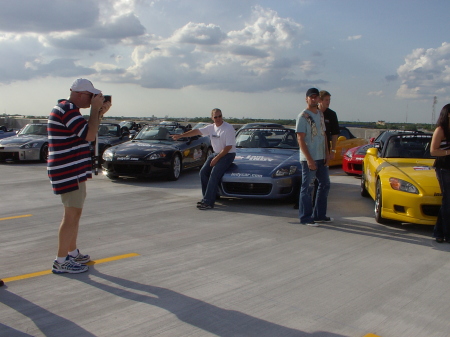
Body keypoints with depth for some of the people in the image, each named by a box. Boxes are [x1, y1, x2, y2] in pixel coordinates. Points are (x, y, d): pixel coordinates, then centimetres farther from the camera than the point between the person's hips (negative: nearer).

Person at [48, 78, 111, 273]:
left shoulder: (67, 109, 17)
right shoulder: (67, 109, -16)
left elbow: (86, 133, 22)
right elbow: (89, 135, -24)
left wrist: (99, 113, 11)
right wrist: (95, 109, -15)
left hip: (73, 170, 11)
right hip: (69, 171, -11)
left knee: (75, 213, 18)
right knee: (71, 215, -6)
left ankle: (72, 253, 30)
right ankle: (61, 262, 0)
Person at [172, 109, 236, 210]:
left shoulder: (228, 128, -15)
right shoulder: (211, 127, 8)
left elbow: (228, 147, -19)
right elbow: (197, 131, 9)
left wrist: (217, 158, -19)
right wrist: (180, 135, 5)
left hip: (228, 155, -8)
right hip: (216, 153, 8)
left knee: (214, 175, -22)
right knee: (203, 172, -3)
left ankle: (208, 202, -20)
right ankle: (206, 198, 4)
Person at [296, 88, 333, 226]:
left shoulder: (320, 114, 14)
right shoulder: (303, 116, -10)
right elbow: (300, 139, -15)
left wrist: (327, 154, 7)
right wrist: (309, 159, -20)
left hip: (321, 158, 8)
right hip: (309, 159, -8)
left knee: (325, 185, 14)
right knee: (307, 188, -2)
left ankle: (319, 215, 25)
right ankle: (305, 217, 7)